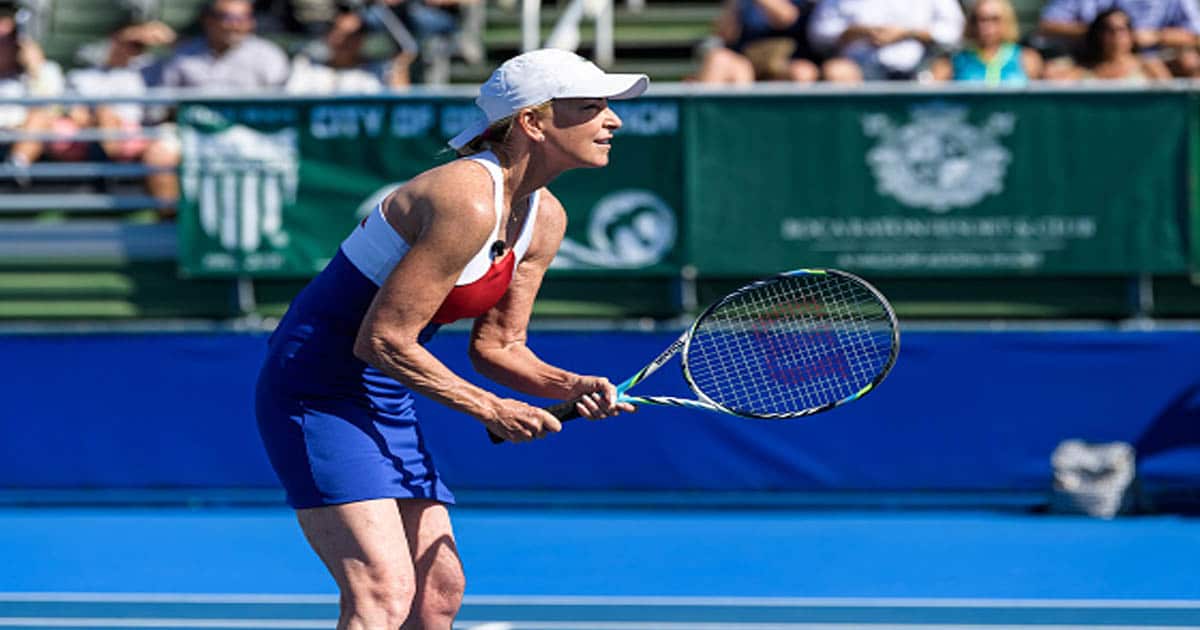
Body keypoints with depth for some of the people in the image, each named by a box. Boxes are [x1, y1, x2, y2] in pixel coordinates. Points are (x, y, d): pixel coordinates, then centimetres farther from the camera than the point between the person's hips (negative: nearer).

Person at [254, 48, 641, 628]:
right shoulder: (468, 203, -25)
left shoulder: (545, 219, 4)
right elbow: (382, 341, -24)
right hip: (317, 390, -10)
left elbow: (496, 346, 11)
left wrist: (571, 387, -8)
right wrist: (490, 410, -16)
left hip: (385, 405, 10)